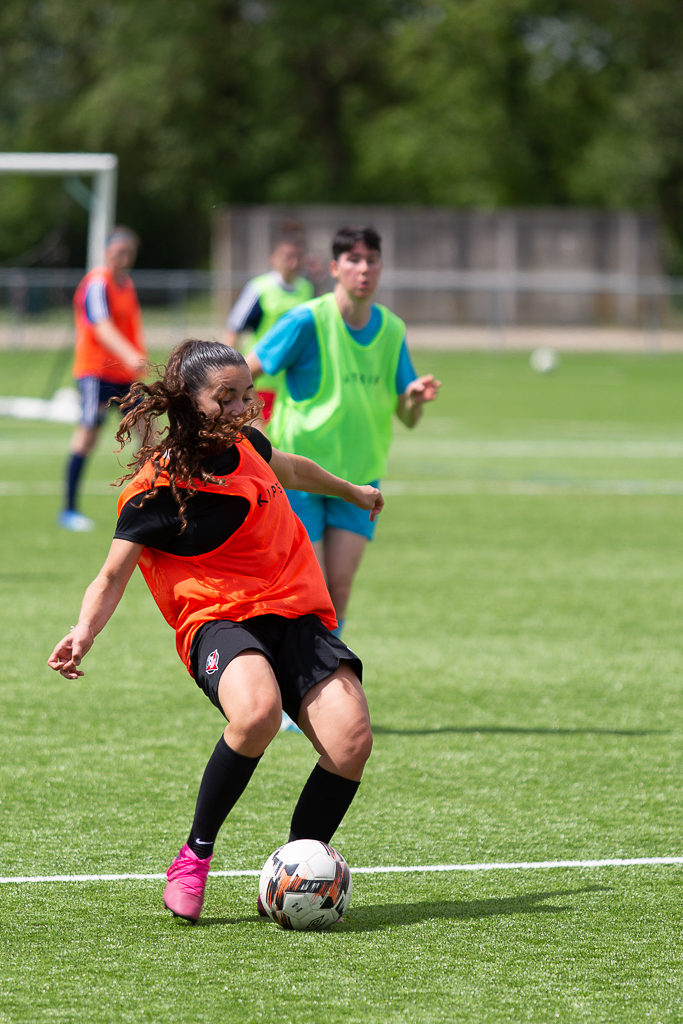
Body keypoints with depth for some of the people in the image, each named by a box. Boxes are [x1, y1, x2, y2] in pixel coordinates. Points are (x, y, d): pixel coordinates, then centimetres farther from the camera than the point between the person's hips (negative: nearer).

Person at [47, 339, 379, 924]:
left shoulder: (242, 444, 12)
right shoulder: (157, 489, -7)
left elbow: (289, 469, 35)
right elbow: (114, 575, -7)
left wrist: (352, 492, 54)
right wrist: (85, 634, -28)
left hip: (298, 614, 6)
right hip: (220, 621, -6)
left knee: (352, 740, -21)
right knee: (257, 711, -40)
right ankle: (194, 857, -17)